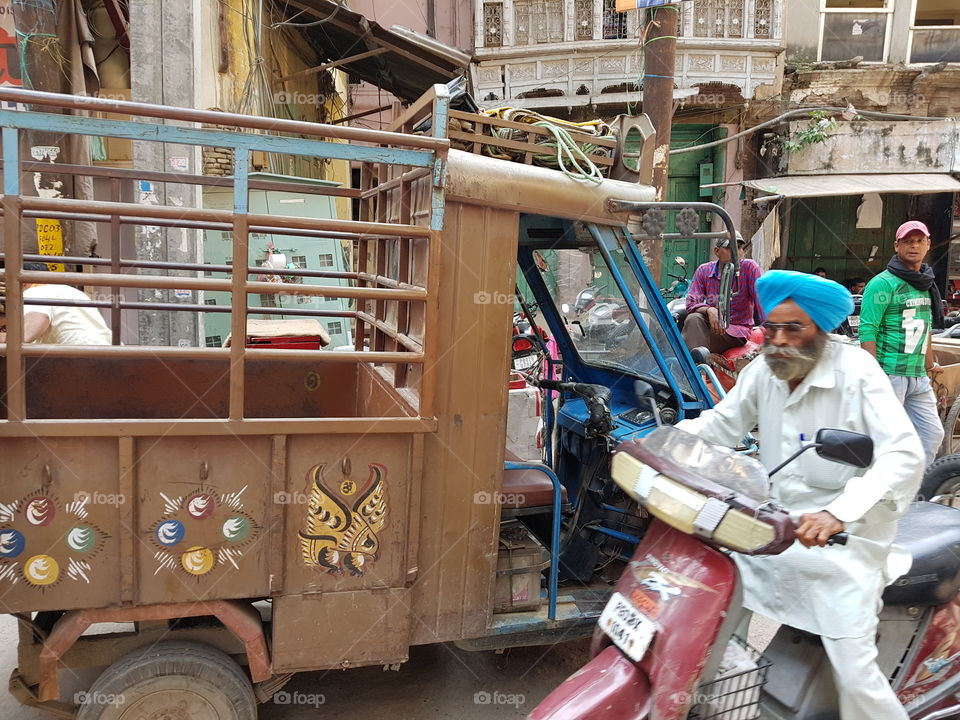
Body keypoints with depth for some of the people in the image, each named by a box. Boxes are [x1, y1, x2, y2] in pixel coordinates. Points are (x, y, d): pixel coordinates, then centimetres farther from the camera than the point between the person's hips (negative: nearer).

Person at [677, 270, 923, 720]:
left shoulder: (855, 372, -15)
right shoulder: (763, 372, 2)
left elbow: (904, 455, -25)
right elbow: (720, 424, 10)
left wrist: (838, 514, -40)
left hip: (843, 537, -5)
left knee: (855, 674, -11)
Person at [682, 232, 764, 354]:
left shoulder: (749, 267, -6)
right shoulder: (704, 270, 1)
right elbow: (691, 303, -8)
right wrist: (709, 310, -30)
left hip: (737, 330, -3)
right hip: (712, 324, 3)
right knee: (693, 319, -31)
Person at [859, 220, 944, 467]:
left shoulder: (926, 284, 15)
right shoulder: (883, 283, -9)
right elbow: (867, 331, -16)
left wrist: (930, 365, 28)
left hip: (919, 377, 8)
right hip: (889, 375, -8)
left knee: (932, 433, 10)